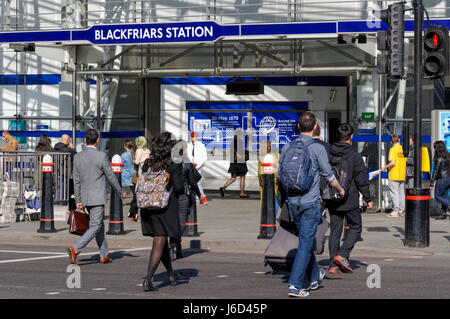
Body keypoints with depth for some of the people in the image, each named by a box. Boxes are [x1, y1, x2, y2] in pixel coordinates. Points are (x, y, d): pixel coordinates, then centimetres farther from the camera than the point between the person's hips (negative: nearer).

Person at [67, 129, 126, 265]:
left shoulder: (77, 157, 2)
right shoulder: (101, 156, -13)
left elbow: (76, 181, 7)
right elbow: (111, 177, -6)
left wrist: (78, 201, 13)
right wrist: (120, 192, 9)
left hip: (85, 197, 6)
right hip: (98, 197, -6)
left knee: (99, 225, 17)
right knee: (95, 227, -4)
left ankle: (104, 255, 21)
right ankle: (75, 249, -20)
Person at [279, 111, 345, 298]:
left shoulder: (288, 147, 3)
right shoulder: (317, 149, -11)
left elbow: (280, 175, 12)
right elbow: (329, 176, -5)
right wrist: (340, 190, 14)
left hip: (292, 202, 5)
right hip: (310, 202, -5)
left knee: (306, 240, 21)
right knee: (305, 243, -3)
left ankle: (314, 277, 35)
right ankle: (295, 285, -10)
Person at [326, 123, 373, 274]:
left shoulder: (328, 155, 3)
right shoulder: (355, 156, -10)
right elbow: (362, 180, -8)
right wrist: (367, 198, 2)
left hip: (332, 201, 4)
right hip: (349, 200, -4)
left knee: (335, 231, 9)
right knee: (355, 227, 11)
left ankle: (333, 265, 7)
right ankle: (342, 255, -7)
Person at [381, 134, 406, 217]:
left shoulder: (393, 149, -12)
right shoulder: (403, 149, 5)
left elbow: (393, 163, -20)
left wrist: (385, 167, -6)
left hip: (394, 175, -6)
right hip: (402, 174, 6)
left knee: (394, 192, -4)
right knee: (401, 192, 12)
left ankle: (396, 211, -8)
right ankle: (401, 210, 14)